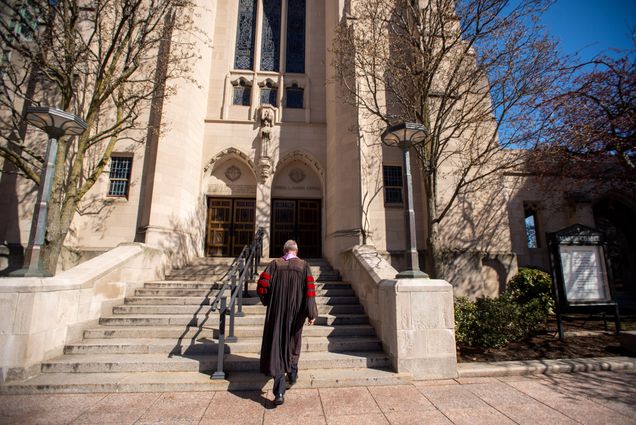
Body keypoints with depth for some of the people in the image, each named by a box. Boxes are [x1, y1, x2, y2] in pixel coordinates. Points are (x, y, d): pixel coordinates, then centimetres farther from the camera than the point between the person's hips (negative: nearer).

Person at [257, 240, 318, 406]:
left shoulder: (274, 264, -3)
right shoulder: (304, 266, -5)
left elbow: (261, 287, -8)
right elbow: (310, 290, -13)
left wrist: (267, 301, 11)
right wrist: (311, 313, -9)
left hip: (276, 312, -1)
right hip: (296, 313, 1)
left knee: (276, 346, 3)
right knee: (293, 343, 24)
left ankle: (279, 391, -4)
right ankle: (292, 374, 41)